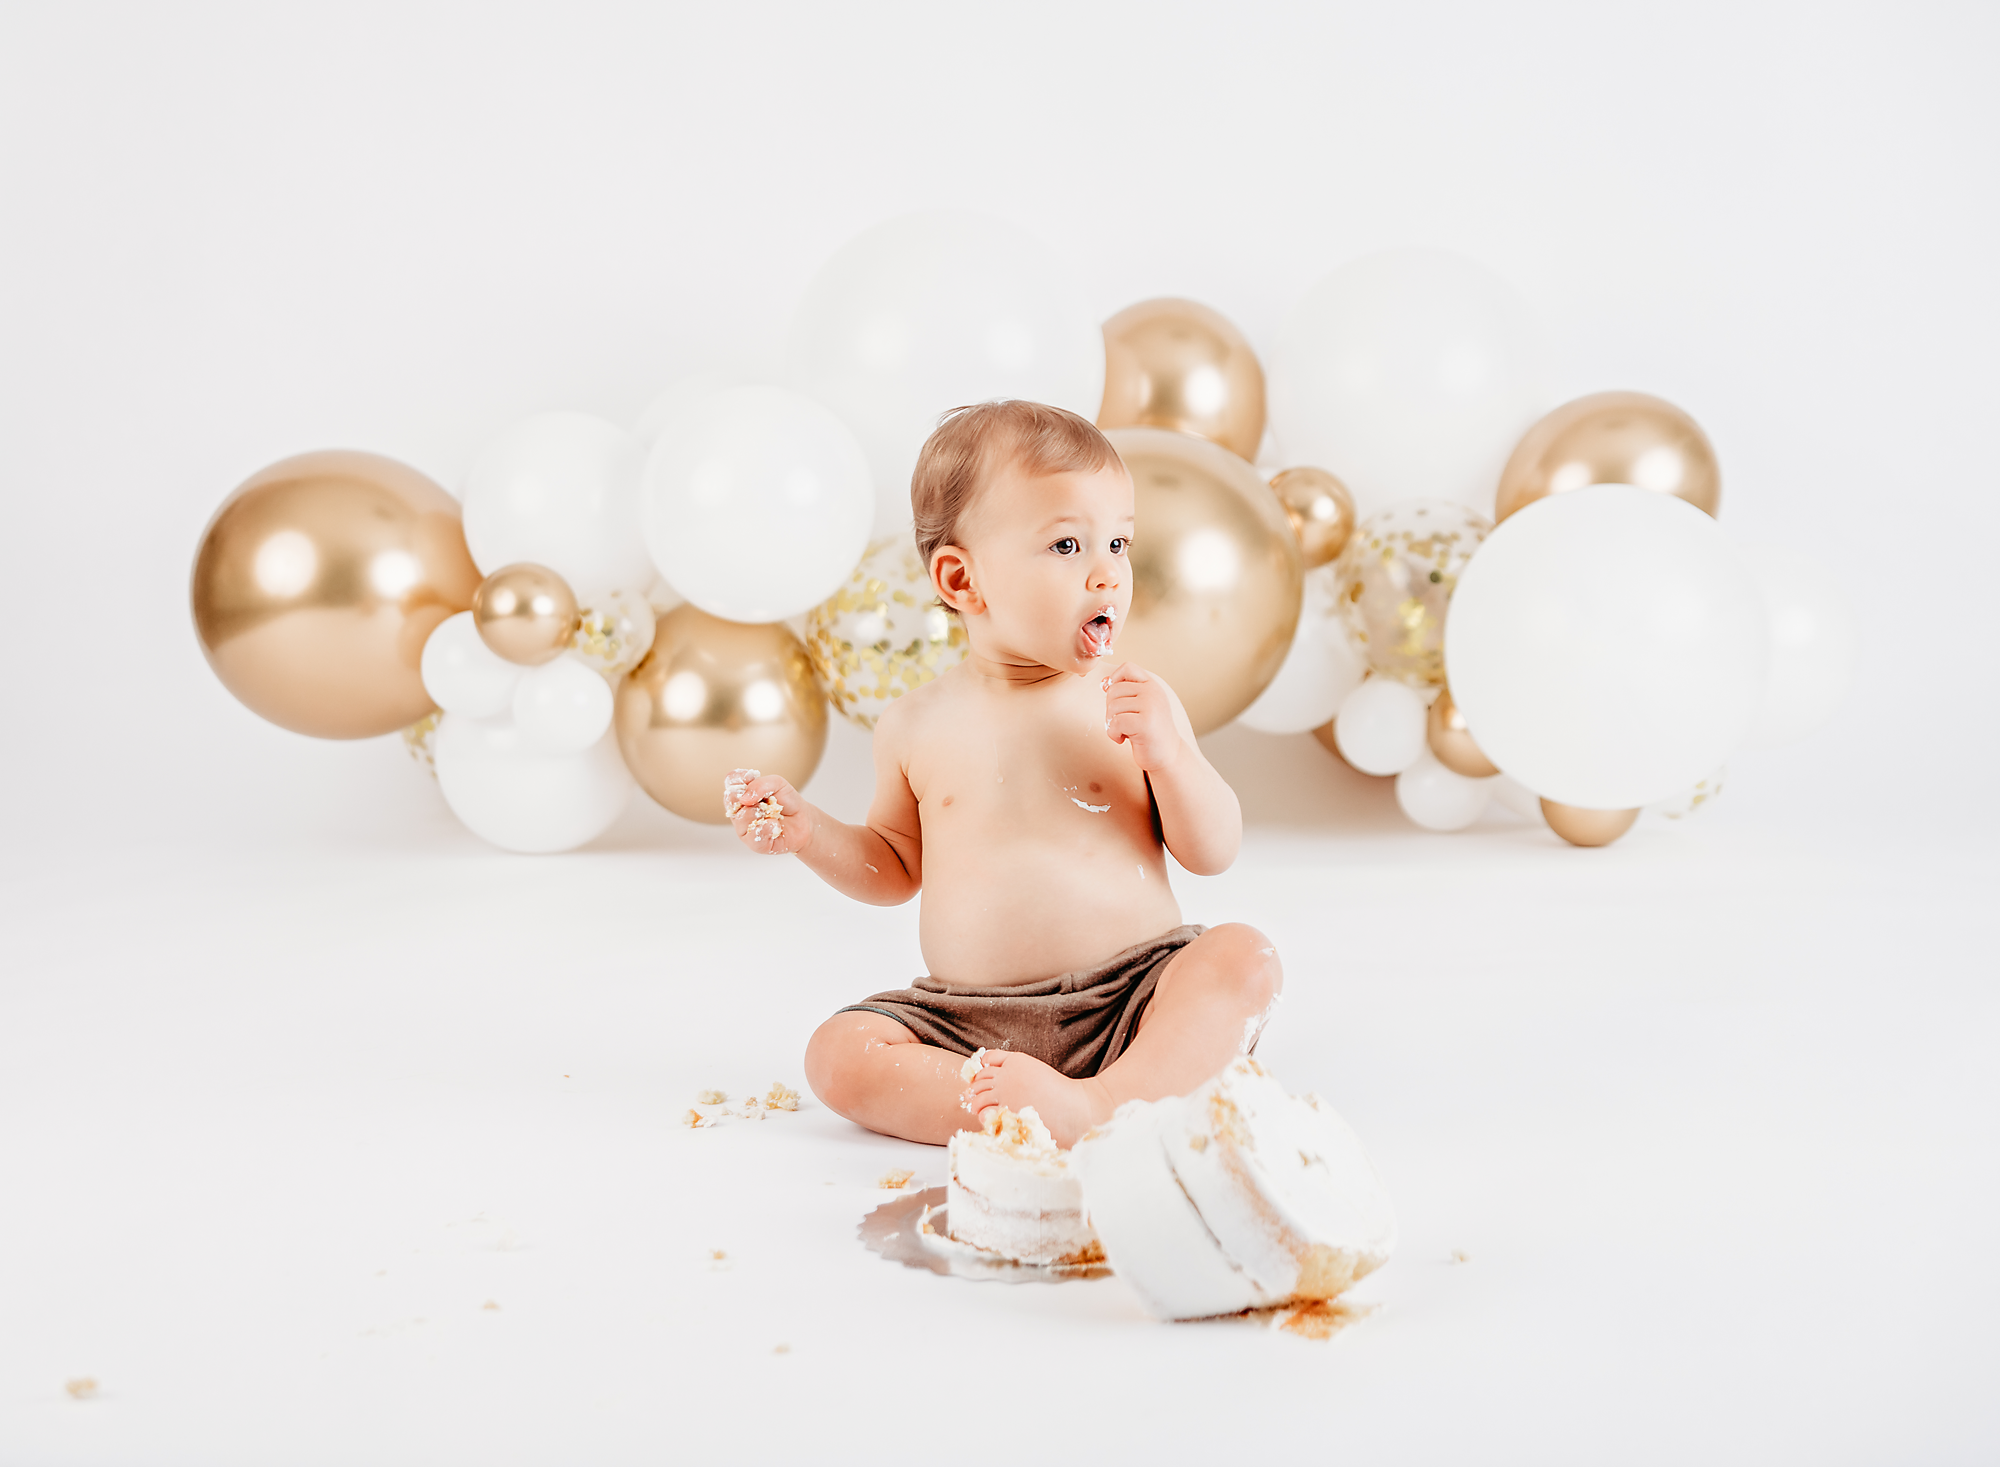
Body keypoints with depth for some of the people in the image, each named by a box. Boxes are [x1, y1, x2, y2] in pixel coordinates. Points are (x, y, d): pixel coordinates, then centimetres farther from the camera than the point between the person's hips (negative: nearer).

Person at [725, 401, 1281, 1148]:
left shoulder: (1135, 701, 0)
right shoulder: (917, 724, 4)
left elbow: (1214, 853, 2)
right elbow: (897, 867, 18)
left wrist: (1167, 752, -15)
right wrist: (809, 831, 0)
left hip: (1130, 1000, -1)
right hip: (969, 1022, 2)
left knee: (1244, 955, -26)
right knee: (838, 1055, -18)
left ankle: (1115, 1099, -42)